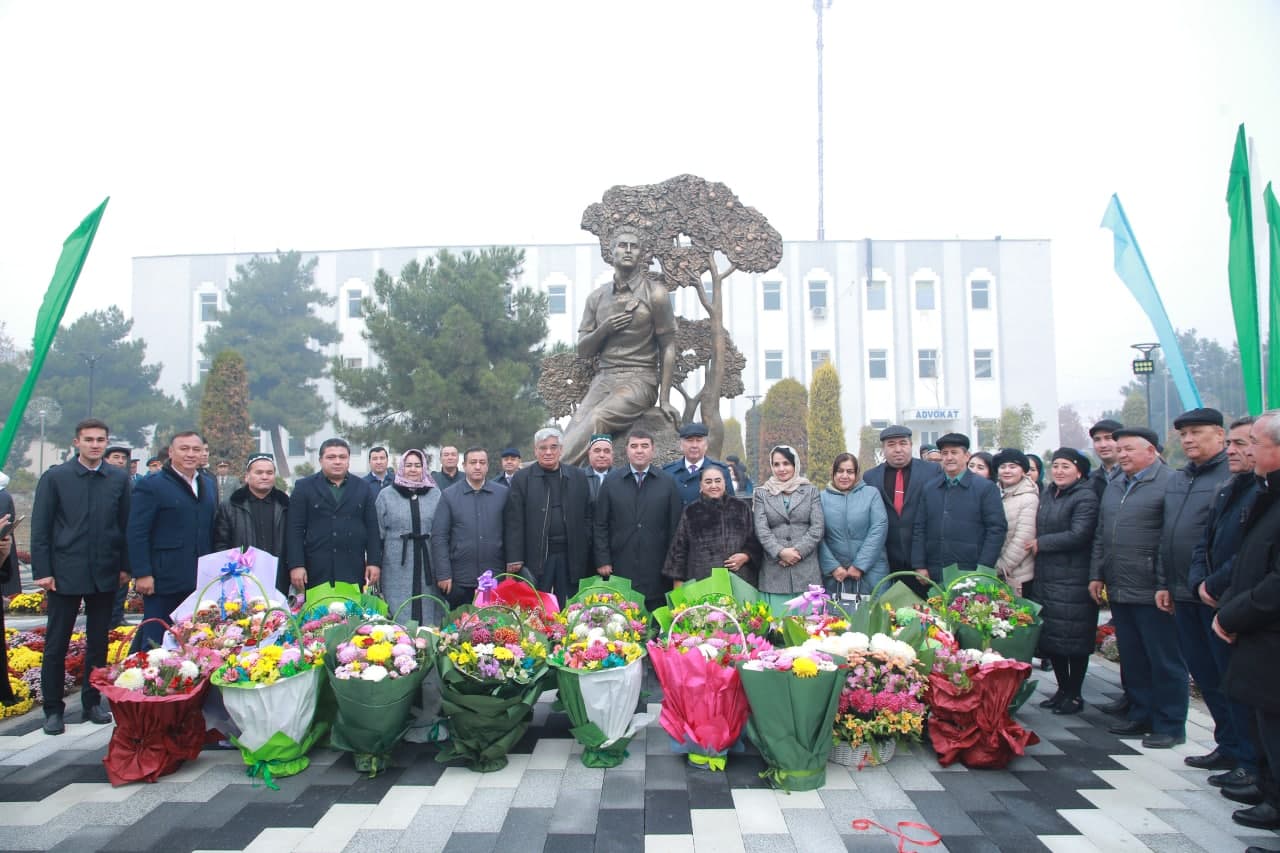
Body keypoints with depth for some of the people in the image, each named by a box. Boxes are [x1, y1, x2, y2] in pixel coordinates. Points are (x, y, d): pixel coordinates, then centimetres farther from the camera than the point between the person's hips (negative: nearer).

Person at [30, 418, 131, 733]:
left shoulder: (119, 479, 3)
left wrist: (125, 566, 2)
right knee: (56, 646, 5)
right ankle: (53, 710, 16)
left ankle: (93, 702, 23)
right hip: (65, 574, -2)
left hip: (105, 574, 2)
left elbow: (126, 525, 6)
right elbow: (40, 527, -3)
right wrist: (42, 571, -7)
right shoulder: (55, 477, -3)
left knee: (98, 644, 11)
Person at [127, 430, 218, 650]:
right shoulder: (151, 486, -6)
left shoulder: (209, 485, 13)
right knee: (155, 641, 3)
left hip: (199, 580, 6)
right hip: (163, 580, -5)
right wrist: (142, 574, -14)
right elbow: (137, 534, -9)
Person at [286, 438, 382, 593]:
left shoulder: (363, 488, 13)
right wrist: (296, 565, -7)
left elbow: (372, 528, 10)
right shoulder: (304, 487, 6)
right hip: (316, 572, -2)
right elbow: (295, 530, 1)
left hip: (353, 572, 2)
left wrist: (374, 562, 2)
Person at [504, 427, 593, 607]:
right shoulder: (521, 479, 1)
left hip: (571, 556, 2)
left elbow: (587, 516, 10)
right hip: (536, 556, -2)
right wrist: (514, 559, -8)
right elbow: (514, 521, -3)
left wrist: (587, 554, 5)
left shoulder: (578, 477, 8)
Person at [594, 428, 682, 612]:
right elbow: (601, 525, 5)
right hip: (620, 568, 0)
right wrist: (603, 561, 0)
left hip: (656, 569, 0)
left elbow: (675, 525, 4)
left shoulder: (668, 482, 4)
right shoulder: (611, 482, 5)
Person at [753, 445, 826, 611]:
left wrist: (798, 550, -8)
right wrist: (780, 552, -12)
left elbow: (818, 527, 3)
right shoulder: (762, 493, 10)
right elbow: (761, 529, 1)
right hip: (775, 572, 0)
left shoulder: (810, 491, 10)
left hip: (807, 571, 0)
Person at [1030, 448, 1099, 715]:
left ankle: (1074, 694, 13)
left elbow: (1078, 535, -20)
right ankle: (1062, 689, 25)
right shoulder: (1048, 495, 14)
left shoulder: (1085, 497, -10)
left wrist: (1041, 543, -12)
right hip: (1046, 577, 8)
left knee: (1073, 638, 1)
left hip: (1074, 580, -8)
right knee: (1050, 636, 12)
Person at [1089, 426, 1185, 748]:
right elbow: (1101, 536, 20)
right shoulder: (1114, 486, 16)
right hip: (1118, 590, 8)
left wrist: (1167, 585, -18)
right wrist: (1096, 575, 16)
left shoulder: (1170, 483, -9)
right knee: (1132, 659, 15)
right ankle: (1141, 716, 27)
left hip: (1153, 593, -8)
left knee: (1164, 661, 3)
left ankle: (1170, 725, 14)